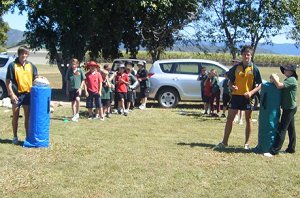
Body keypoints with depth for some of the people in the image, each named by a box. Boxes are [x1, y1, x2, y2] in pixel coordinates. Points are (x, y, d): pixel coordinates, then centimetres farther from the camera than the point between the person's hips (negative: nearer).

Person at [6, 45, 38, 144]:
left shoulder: (31, 66, 7)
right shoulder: (12, 65, -4)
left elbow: (35, 78, 13)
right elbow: (8, 81, -5)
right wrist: (11, 94, -13)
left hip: (28, 94, 3)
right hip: (17, 94, -3)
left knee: (28, 117, 8)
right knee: (15, 117, 7)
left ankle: (28, 137, 17)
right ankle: (15, 137, 18)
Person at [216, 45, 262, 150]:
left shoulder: (254, 69, -2)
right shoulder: (236, 67, 5)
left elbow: (259, 85, -2)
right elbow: (231, 81, 12)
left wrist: (251, 92, -17)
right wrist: (231, 86, -10)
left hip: (248, 97, -2)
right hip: (236, 95, 2)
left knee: (248, 119, 6)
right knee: (230, 118, 4)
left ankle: (247, 143, 16)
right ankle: (224, 141, 12)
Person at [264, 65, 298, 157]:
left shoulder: (292, 80, -17)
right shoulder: (288, 80, 14)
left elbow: (279, 85, -26)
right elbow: (281, 86, 11)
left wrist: (274, 78, -13)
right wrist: (275, 79, -2)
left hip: (289, 108, -10)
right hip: (290, 108, 10)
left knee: (282, 129, -11)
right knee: (291, 129, 15)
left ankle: (274, 151, -13)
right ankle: (291, 148, 24)